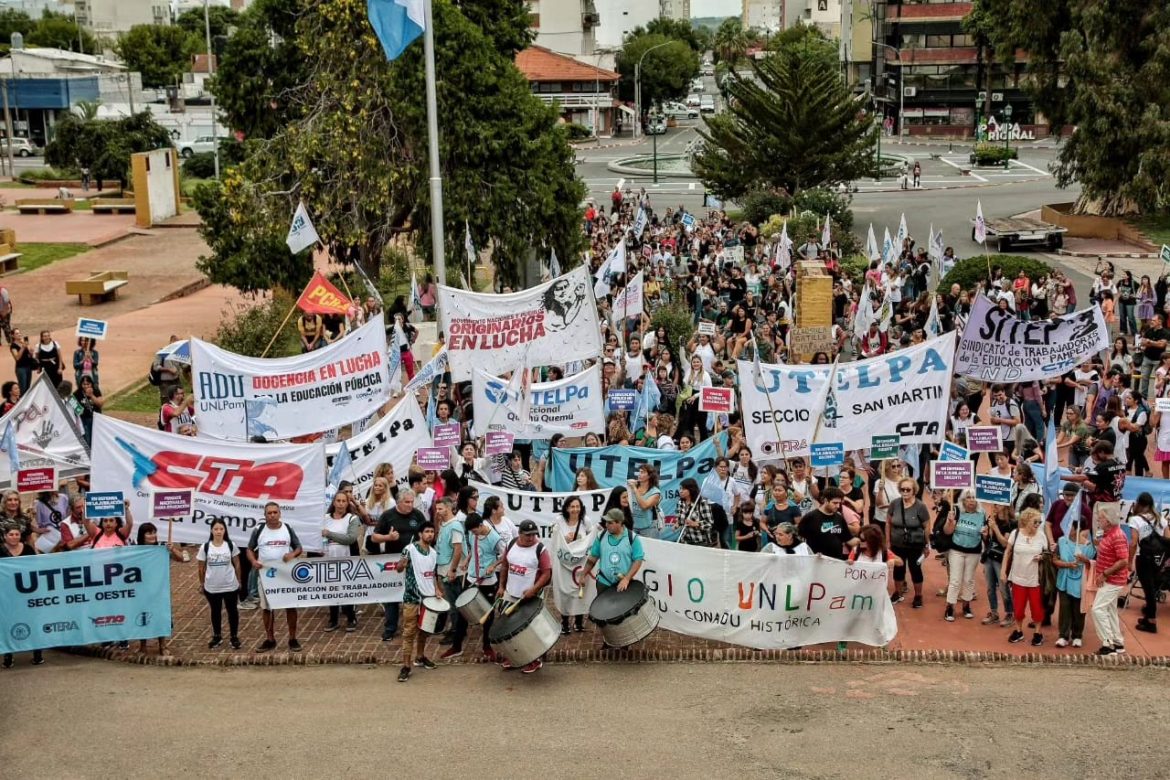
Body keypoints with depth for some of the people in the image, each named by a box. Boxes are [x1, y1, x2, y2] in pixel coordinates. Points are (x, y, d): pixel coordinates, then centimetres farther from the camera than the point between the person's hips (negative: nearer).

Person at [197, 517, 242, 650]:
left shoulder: (231, 545, -6)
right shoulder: (205, 547, -8)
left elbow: (237, 564, 3)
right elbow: (201, 567, 2)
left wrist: (239, 580, 5)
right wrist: (201, 583, 6)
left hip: (230, 586, 0)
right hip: (211, 587, 0)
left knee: (232, 610, 10)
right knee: (215, 611, 16)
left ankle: (234, 637, 24)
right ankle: (217, 637, 31)